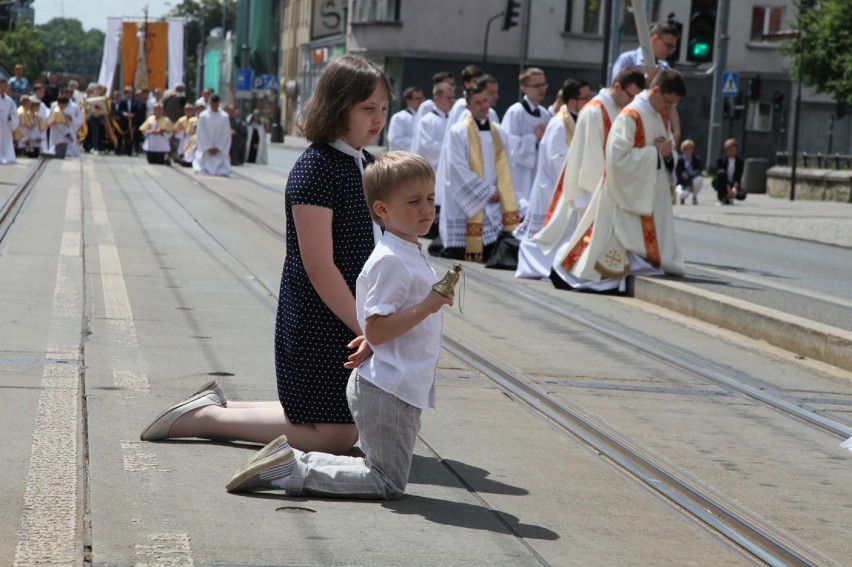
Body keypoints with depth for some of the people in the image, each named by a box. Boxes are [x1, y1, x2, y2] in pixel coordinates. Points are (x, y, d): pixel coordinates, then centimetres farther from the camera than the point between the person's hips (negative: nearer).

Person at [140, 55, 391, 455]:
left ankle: (217, 407, 21)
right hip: (317, 327, -9)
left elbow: (377, 257, 10)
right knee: (333, 436, -5)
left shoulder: (369, 167, 10)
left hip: (352, 322, 9)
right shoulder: (315, 169, -17)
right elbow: (319, 267, -21)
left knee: (348, 424, 13)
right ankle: (205, 417, 5)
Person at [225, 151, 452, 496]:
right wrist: (428, 306, -27)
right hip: (387, 391, -10)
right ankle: (293, 469, -6)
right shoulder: (389, 261, -18)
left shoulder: (411, 256, 14)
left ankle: (289, 461, 11)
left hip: (400, 390, 10)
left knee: (383, 474, 16)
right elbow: (375, 330, -24)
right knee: (389, 483, -5)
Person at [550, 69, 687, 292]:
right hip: (625, 196, -8)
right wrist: (655, 152, -20)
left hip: (652, 197, 8)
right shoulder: (629, 117, -17)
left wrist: (668, 154, -6)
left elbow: (669, 153, 19)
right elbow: (618, 157, -25)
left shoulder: (662, 118, 9)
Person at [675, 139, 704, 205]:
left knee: (700, 179, -34)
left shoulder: (696, 160, -7)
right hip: (683, 183, -2)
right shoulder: (679, 160, -11)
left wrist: (688, 175, -30)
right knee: (682, 194, -36)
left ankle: (694, 197, -5)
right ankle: (682, 198, 10)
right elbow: (678, 175, -12)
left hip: (693, 182, 2)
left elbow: (698, 172, -12)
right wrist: (686, 186, -23)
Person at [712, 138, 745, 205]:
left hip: (734, 184, 1)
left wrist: (734, 188, -29)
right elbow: (720, 174, -17)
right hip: (723, 184, -1)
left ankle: (728, 197, 7)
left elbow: (738, 177, -11)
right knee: (721, 172, -34)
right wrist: (728, 189, -28)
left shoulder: (740, 161, -3)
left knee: (742, 195, -30)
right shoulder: (721, 160, -8)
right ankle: (721, 198, -20)